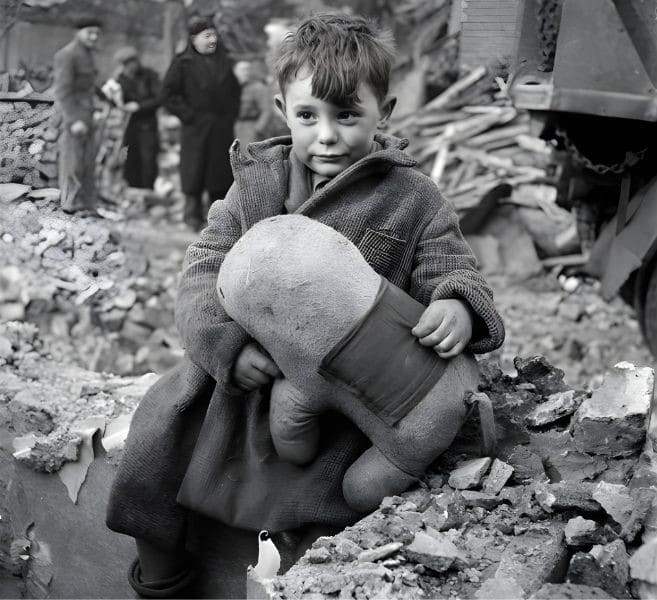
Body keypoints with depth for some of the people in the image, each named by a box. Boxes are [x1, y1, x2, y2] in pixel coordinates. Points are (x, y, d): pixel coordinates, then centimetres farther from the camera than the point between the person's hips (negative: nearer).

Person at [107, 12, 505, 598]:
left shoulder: (413, 198, -5)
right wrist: (228, 340, -18)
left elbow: (452, 272, -2)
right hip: (244, 368, 4)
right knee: (160, 429, 0)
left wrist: (459, 308, -28)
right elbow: (207, 265, 0)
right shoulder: (258, 181, 2)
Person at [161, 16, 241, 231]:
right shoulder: (183, 63, -5)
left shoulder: (224, 62, 11)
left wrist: (232, 114, 9)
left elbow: (235, 90, 21)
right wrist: (188, 115, -11)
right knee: (194, 173, -2)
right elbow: (168, 94, -6)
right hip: (196, 129, -5)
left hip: (222, 129, 5)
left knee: (221, 174, 8)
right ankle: (193, 215, 8)